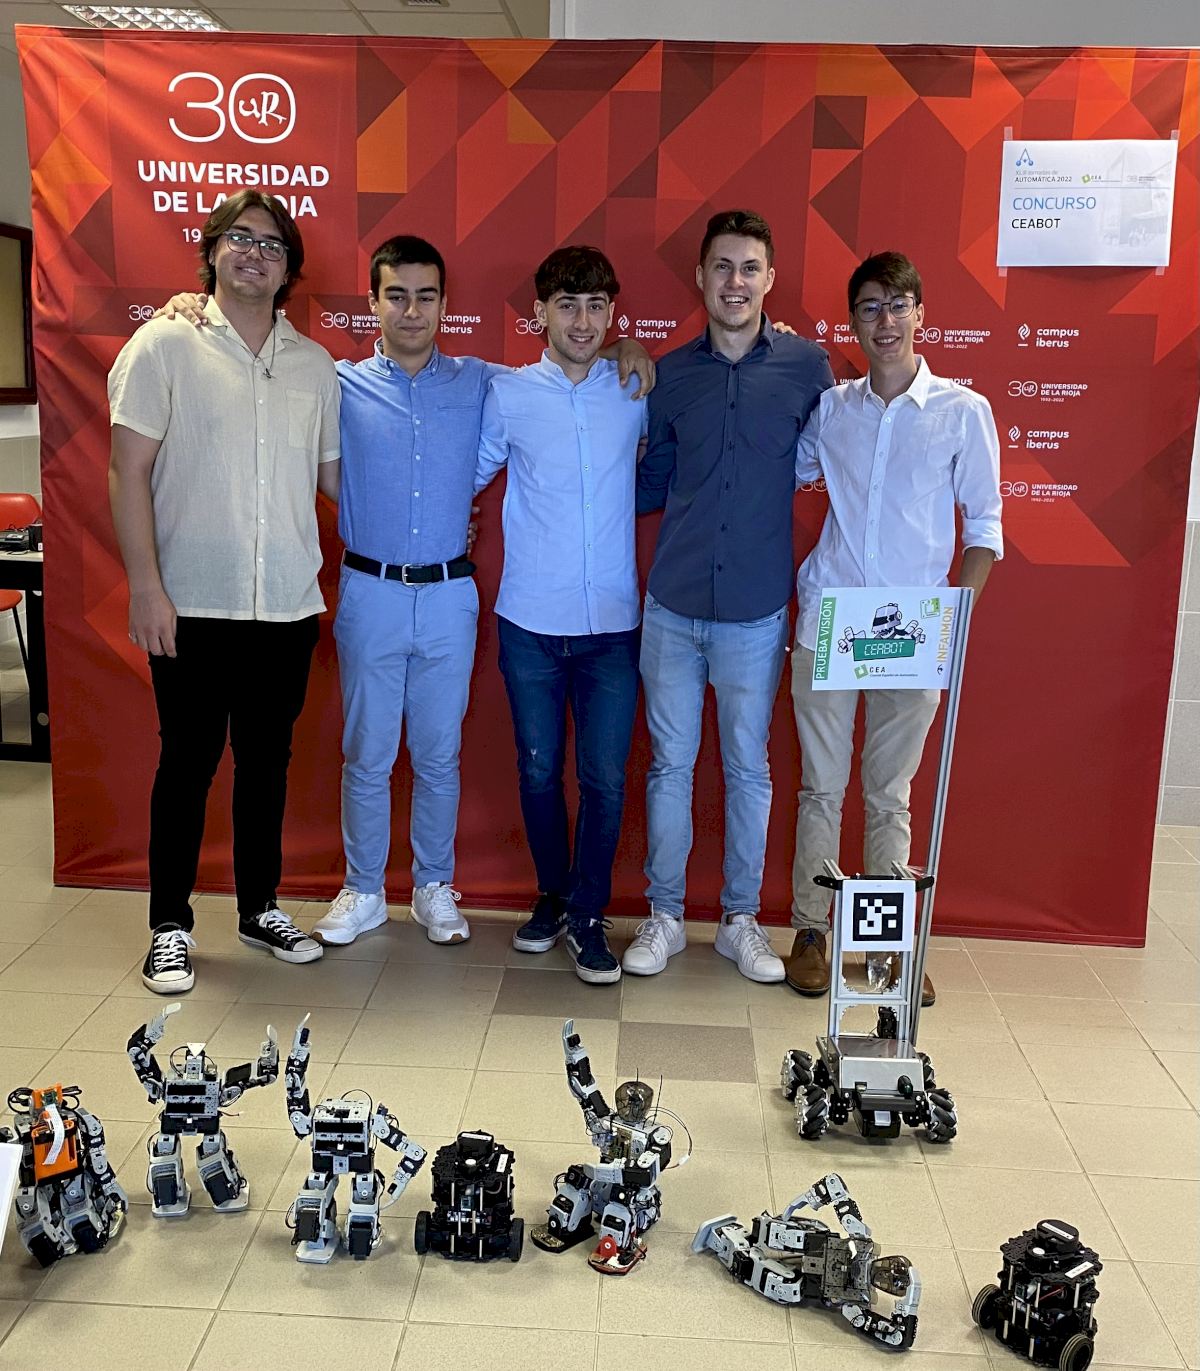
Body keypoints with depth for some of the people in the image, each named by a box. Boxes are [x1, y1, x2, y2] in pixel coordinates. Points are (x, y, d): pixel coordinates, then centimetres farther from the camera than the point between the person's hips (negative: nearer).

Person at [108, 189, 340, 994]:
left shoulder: (314, 365, 9)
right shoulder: (166, 345, -2)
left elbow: (333, 474, 17)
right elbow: (129, 472, -6)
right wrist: (146, 586, -13)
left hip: (289, 604, 4)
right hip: (194, 604, -4)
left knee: (268, 760, 13)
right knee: (188, 762, 5)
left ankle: (260, 907, 29)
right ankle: (170, 927, 19)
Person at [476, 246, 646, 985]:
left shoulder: (639, 393, 2)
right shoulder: (508, 394, 1)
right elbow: (473, 474, 13)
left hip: (612, 624, 0)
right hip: (530, 621, 0)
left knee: (605, 778, -1)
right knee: (539, 771, 10)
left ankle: (588, 914, 16)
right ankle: (552, 895, 30)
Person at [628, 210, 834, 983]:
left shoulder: (807, 367, -2)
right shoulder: (670, 374, 4)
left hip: (756, 610, -1)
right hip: (673, 606, 2)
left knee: (749, 768, 9)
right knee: (670, 763, 9)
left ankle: (741, 919, 25)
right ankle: (665, 915, 24)